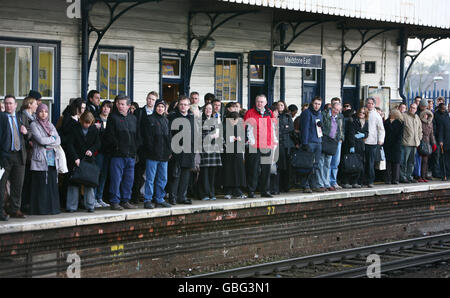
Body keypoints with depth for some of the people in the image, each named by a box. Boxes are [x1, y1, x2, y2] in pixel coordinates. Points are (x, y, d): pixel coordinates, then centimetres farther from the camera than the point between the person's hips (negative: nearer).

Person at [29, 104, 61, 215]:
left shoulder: (50, 125, 18)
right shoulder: (34, 125, 1)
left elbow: (58, 141, 7)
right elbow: (40, 140, -12)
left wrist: (47, 142, -7)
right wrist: (53, 139, 1)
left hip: (52, 159, 5)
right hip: (40, 160, -5)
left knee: (53, 184, 2)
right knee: (41, 185, -7)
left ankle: (53, 207, 6)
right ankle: (41, 209, -3)